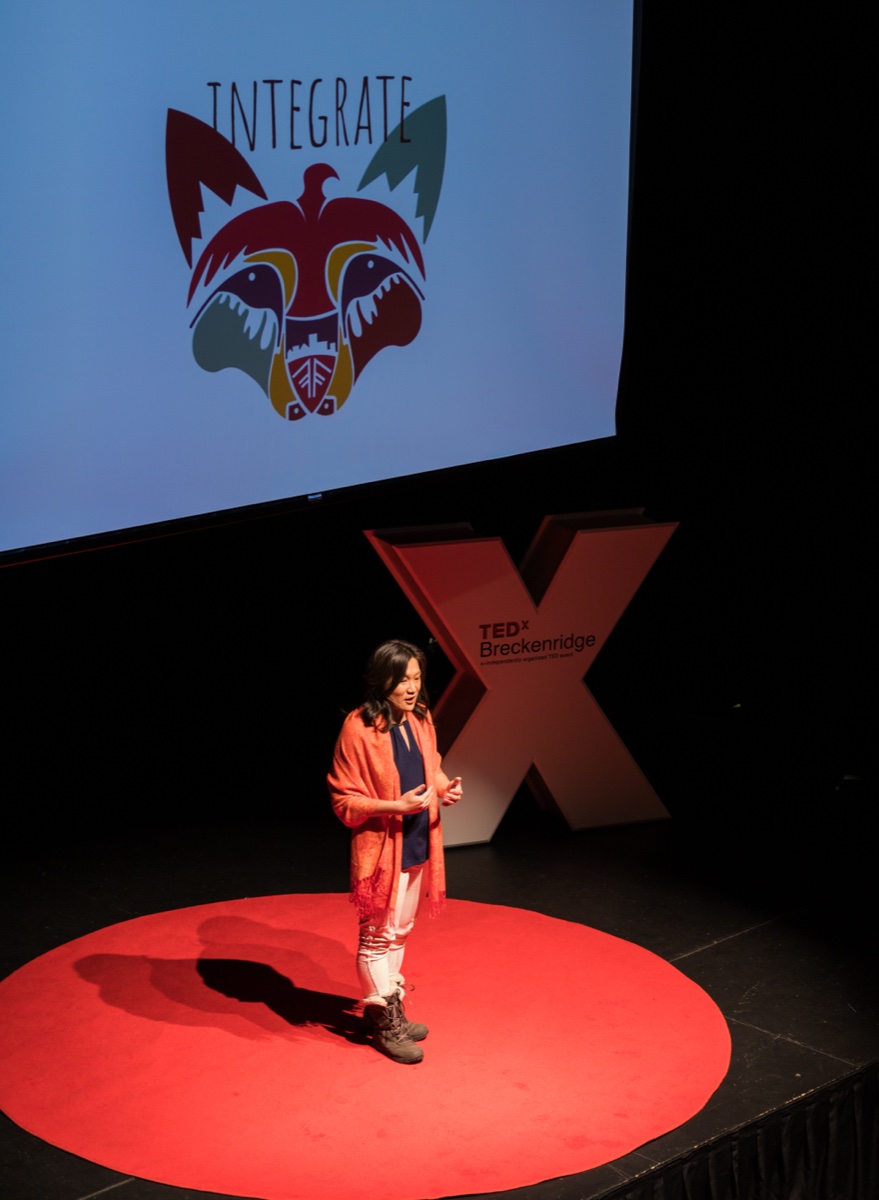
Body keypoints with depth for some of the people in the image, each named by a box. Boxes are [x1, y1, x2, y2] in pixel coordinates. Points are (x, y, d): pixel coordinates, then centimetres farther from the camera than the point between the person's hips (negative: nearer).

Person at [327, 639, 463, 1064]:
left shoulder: (420, 720, 1)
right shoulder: (359, 728, -19)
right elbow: (344, 800, -15)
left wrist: (444, 787, -4)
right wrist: (396, 806, -25)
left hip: (416, 847, 7)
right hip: (380, 849, -7)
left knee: (400, 932, 19)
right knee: (377, 936, 5)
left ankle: (389, 1008, 34)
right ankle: (385, 1022, 16)